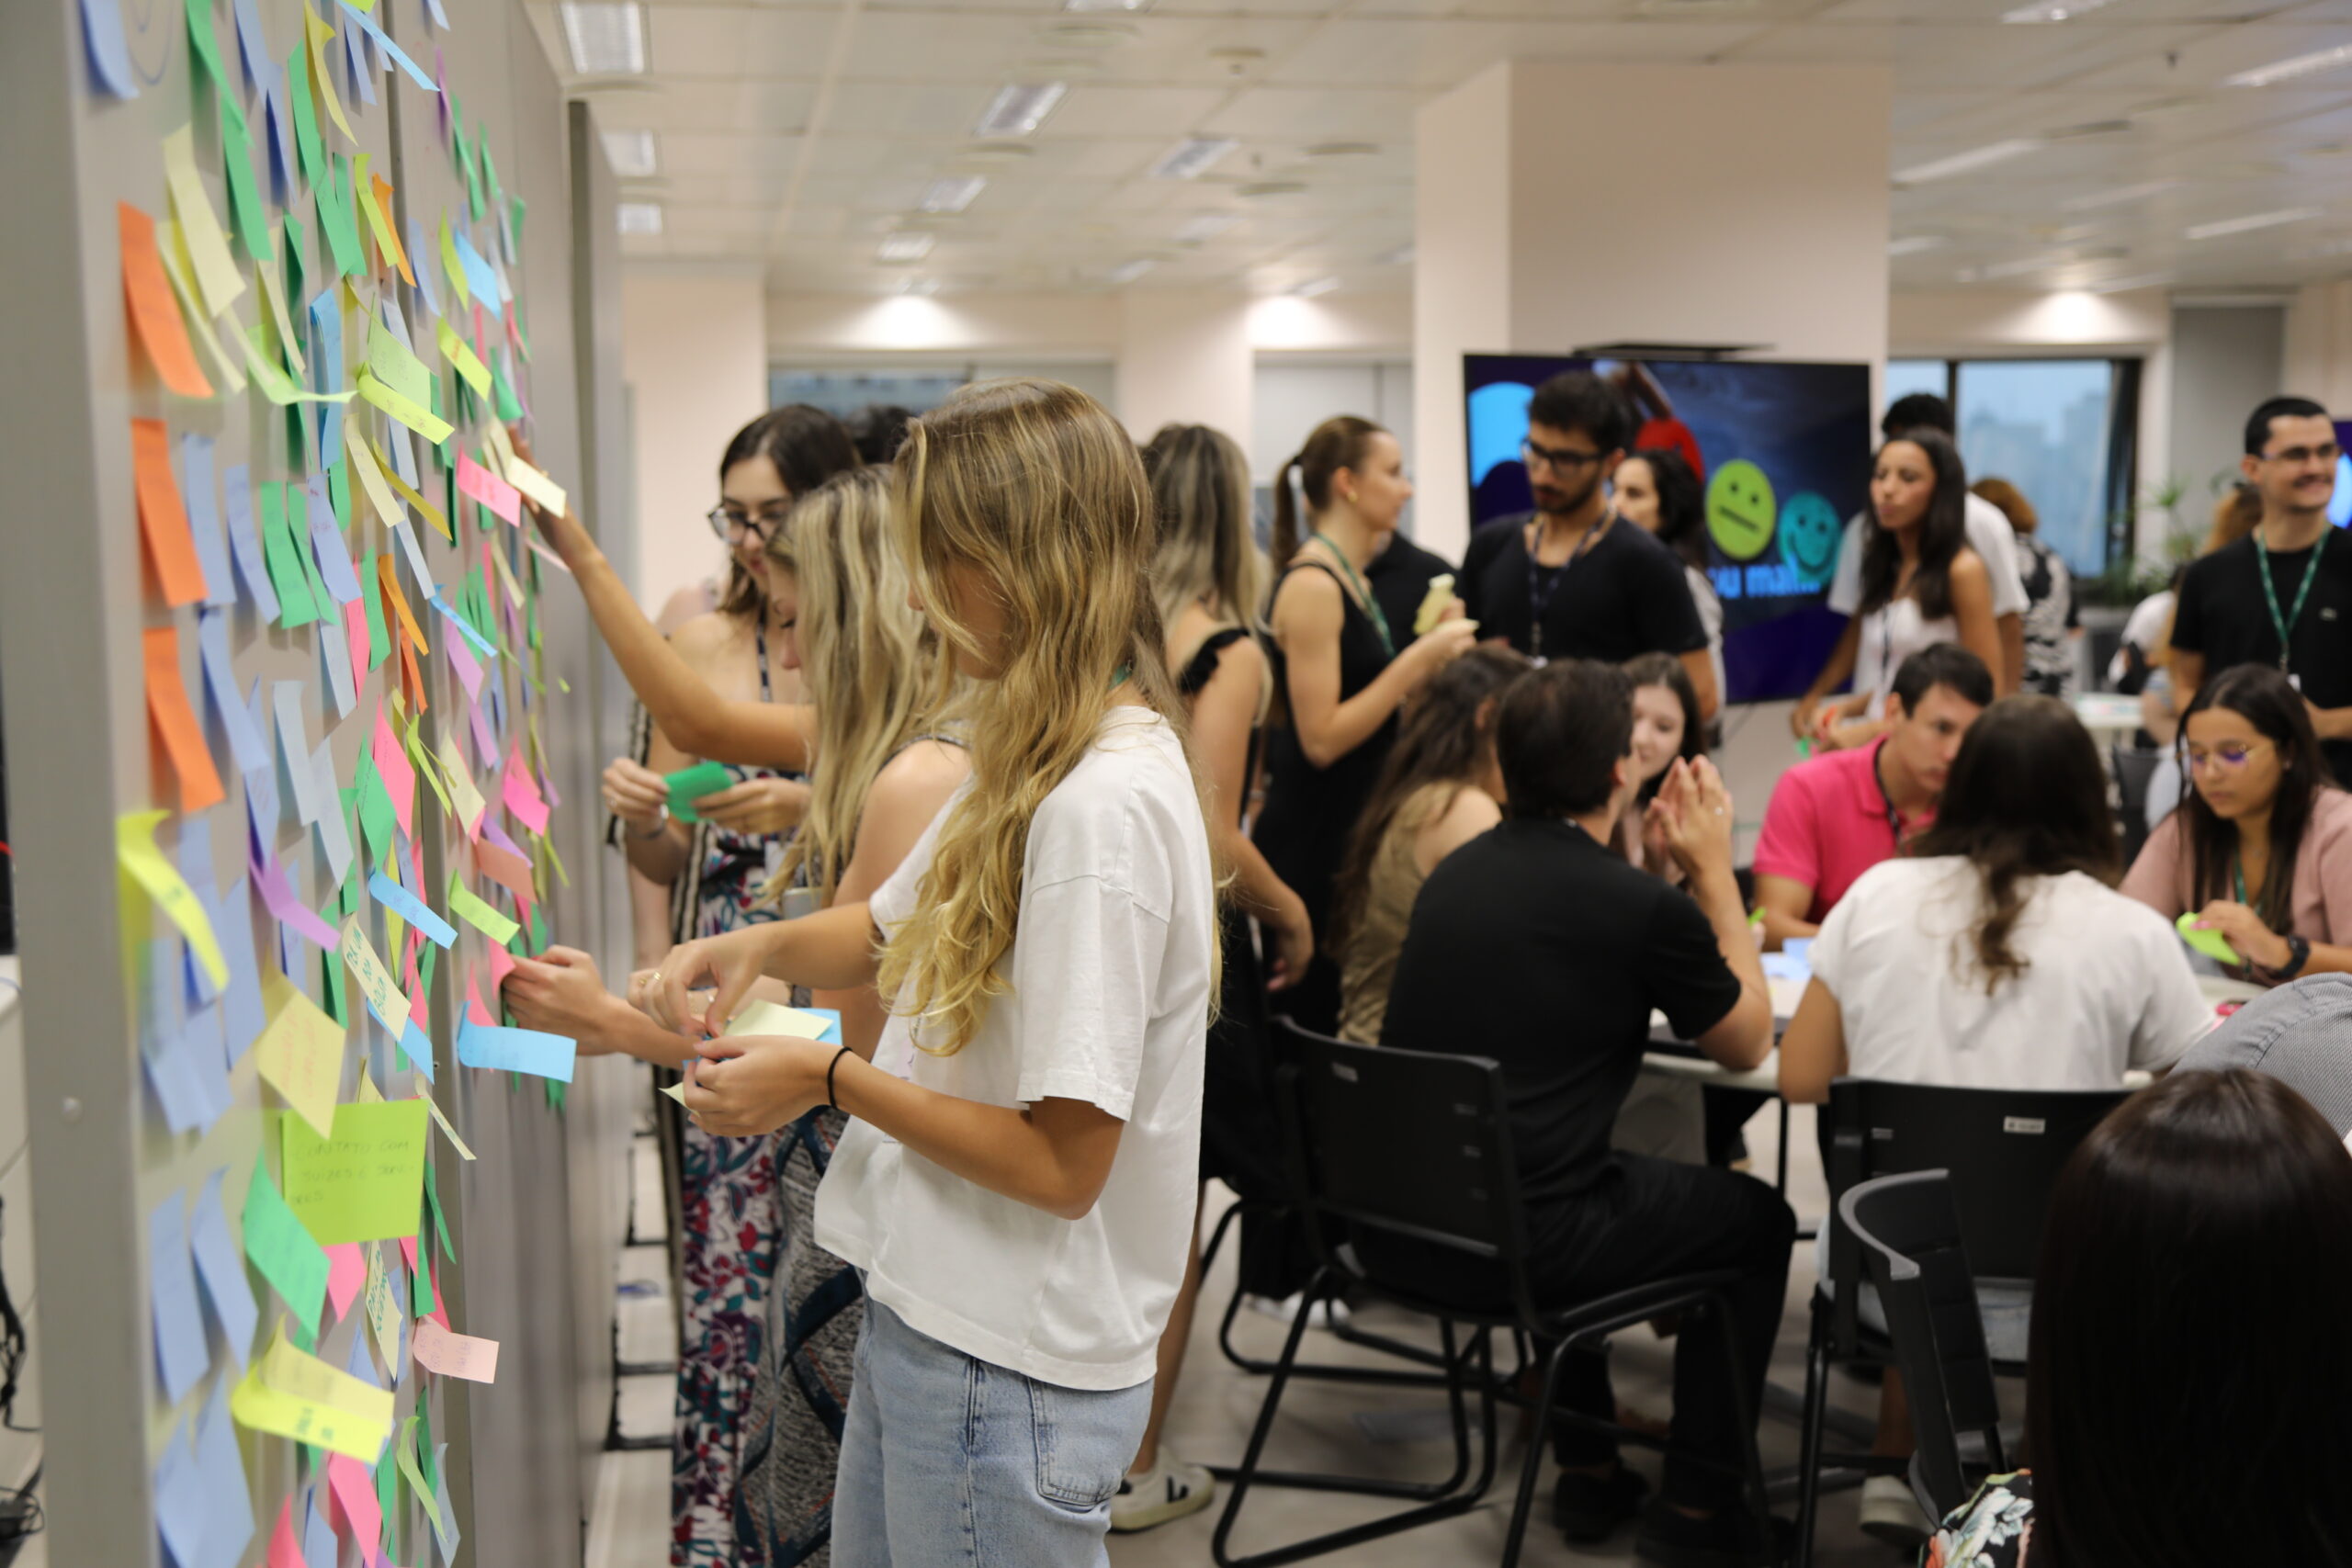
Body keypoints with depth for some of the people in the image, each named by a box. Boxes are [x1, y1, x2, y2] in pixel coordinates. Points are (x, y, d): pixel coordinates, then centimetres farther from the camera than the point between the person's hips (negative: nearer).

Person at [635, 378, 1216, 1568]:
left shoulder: (1106, 806, -25)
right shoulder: (1035, 761, 6)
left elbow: (1061, 1162, -25)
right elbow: (895, 931, 20)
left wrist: (830, 1079, -15)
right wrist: (761, 946, 0)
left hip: (1009, 1369, -9)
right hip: (932, 1315, 9)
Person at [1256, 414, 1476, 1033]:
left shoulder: (1351, 578, 14)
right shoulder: (1311, 585, -15)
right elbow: (1322, 738, -20)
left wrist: (1432, 649, 9)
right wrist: (1417, 661, -18)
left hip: (1354, 828, 10)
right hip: (1311, 839, -10)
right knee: (1317, 1020, -5)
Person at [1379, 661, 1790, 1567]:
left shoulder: (1455, 871, 8)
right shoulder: (1646, 907, -12)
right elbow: (1747, 1045, 7)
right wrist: (1714, 871, 10)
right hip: (1515, 1242, -7)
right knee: (1758, 1220, 17)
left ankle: (1589, 1473, 40)